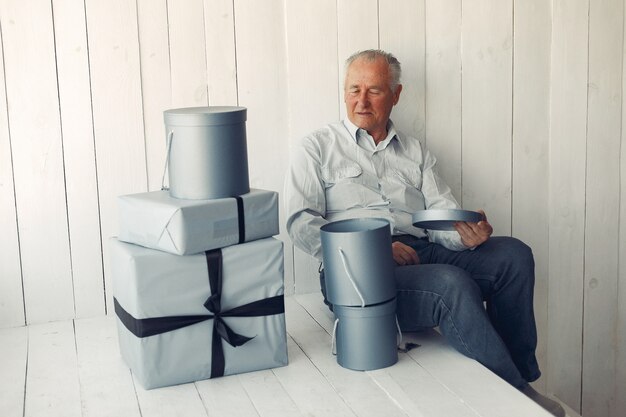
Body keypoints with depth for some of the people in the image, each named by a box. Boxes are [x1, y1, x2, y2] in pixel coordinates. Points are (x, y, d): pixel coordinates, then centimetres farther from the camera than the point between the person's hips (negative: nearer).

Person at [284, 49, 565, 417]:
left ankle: (521, 378, -7)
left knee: (512, 253, -18)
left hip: (422, 254, 5)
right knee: (452, 284, -31)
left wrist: (468, 234, -13)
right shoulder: (317, 148, 12)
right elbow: (301, 222, -2)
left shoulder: (415, 152, 24)